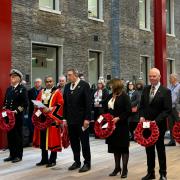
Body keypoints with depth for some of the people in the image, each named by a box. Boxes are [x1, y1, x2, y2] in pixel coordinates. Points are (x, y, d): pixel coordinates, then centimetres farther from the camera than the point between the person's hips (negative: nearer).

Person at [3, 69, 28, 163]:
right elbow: (5, 102, 20)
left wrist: (17, 111, -18)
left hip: (18, 116, -6)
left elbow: (25, 103, -11)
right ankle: (12, 154, 17)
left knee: (18, 136, 0)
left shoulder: (22, 89, -4)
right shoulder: (9, 89, 16)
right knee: (10, 135, 7)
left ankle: (18, 155, 8)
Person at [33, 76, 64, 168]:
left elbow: (61, 104, -11)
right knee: (43, 139, 8)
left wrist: (50, 109, -19)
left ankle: (52, 160, 7)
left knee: (52, 139, -3)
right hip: (42, 118, 5)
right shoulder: (41, 92, 16)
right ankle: (44, 159, 19)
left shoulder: (57, 92, -1)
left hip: (52, 119, -5)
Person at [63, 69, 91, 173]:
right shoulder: (67, 87, 10)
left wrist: (87, 119, -15)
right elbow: (65, 103, 12)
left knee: (84, 142, 3)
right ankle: (77, 162, 22)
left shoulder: (84, 85, -7)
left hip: (82, 120, -5)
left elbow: (88, 103, -11)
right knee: (74, 142, 10)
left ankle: (87, 163, 13)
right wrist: (65, 118, 7)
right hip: (71, 119, 5)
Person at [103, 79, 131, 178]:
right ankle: (117, 167, 25)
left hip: (122, 125, -7)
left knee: (123, 147, 2)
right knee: (115, 147, 13)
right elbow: (105, 108, 19)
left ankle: (124, 169, 11)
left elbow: (128, 111, -14)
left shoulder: (124, 96, -10)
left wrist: (118, 118, -21)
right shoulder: (110, 96, 10)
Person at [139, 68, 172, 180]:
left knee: (160, 149, 7)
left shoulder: (166, 91, -9)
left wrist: (156, 121, -20)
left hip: (159, 125, -5)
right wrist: (142, 116, -5)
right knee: (149, 149, 11)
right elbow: (142, 106, 13)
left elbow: (168, 110, -13)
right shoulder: (145, 90, 8)